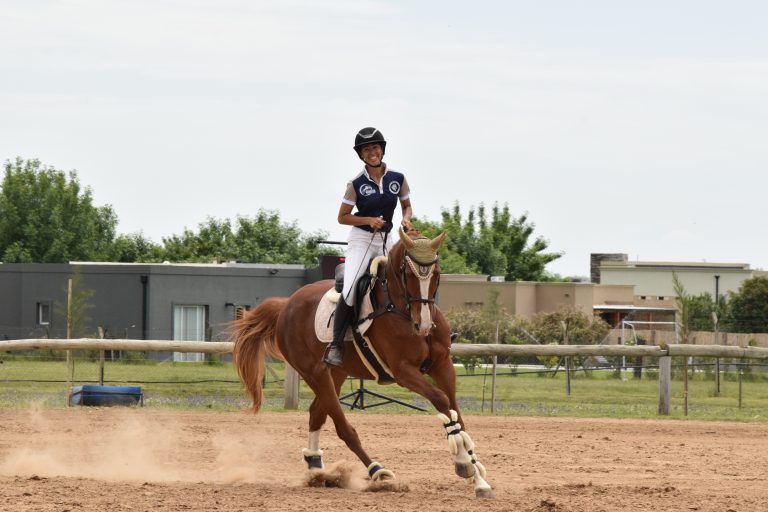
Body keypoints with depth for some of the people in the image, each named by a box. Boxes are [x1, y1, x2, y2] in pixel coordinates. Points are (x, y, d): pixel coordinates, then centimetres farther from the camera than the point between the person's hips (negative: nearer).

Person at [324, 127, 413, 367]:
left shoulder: (397, 179, 1)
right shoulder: (357, 184, -7)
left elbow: (407, 205, 15)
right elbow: (342, 217, -3)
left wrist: (406, 219, -7)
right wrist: (369, 220, -17)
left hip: (387, 239, 4)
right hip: (361, 239, -4)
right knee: (350, 289, -21)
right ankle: (336, 344, -15)